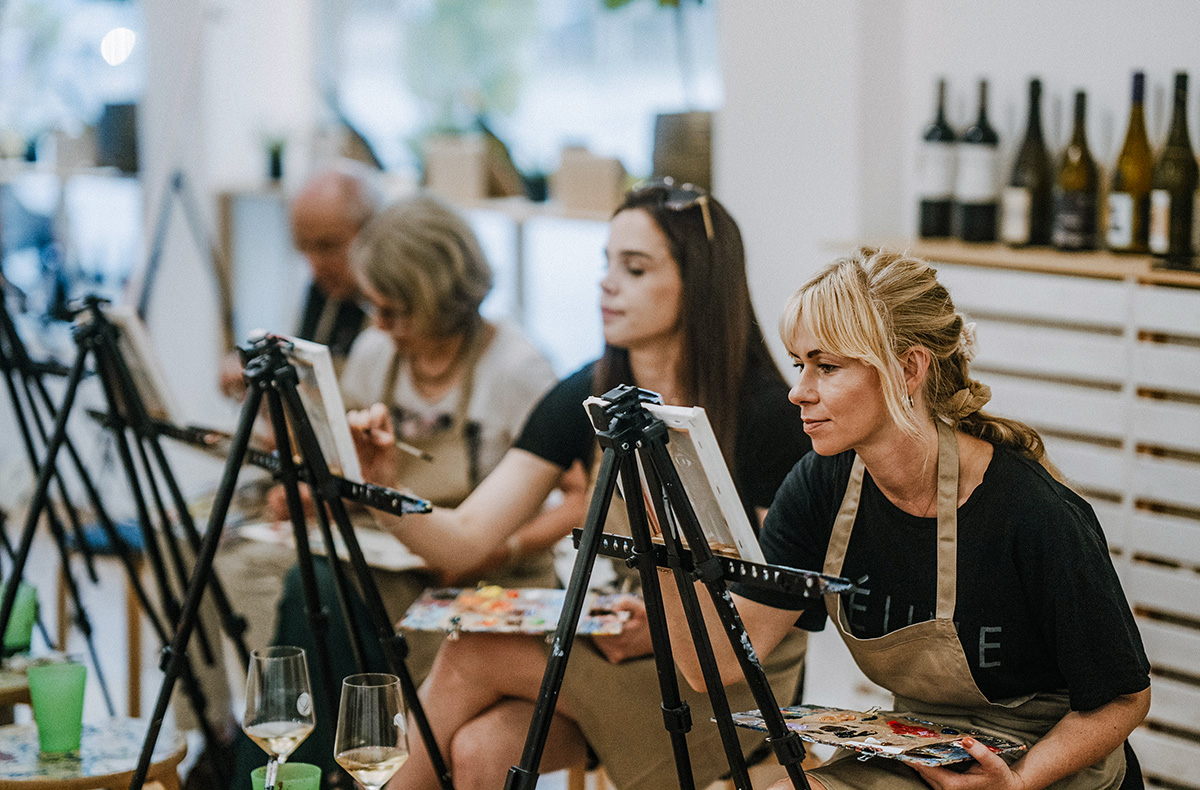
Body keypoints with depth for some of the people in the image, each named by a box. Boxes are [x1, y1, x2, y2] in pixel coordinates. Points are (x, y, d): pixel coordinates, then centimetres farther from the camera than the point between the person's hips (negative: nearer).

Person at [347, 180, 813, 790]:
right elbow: (465, 539, -8)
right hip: (610, 653, 4)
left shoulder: (766, 414, -14)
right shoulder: (587, 398, -1)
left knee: (473, 658, -21)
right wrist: (387, 488, -27)